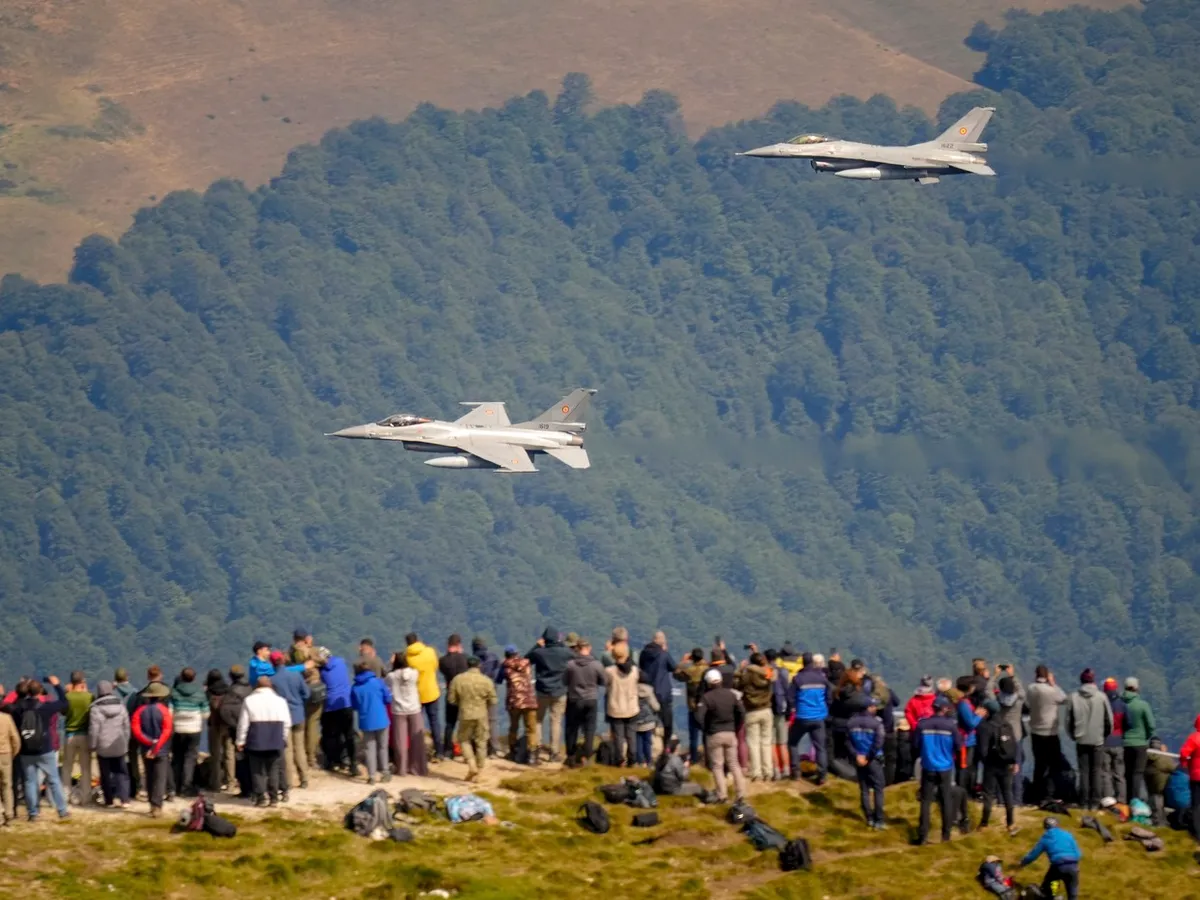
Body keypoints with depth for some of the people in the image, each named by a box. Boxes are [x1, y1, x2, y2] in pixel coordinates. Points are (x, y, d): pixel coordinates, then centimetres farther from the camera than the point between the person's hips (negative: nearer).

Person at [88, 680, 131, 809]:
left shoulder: (96, 708, -12)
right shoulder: (120, 705, 2)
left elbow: (93, 729, -12)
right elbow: (126, 726, 8)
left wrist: (91, 745, 0)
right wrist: (126, 742, 19)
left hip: (103, 747, -3)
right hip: (120, 746, 3)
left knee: (106, 774, 7)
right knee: (121, 772, 7)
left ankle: (109, 799, 9)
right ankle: (122, 797, -7)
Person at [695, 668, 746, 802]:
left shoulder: (707, 697, -12)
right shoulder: (731, 694, 1)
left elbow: (699, 716, -20)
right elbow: (742, 713, 2)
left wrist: (705, 728, -3)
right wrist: (736, 728, 12)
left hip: (714, 735, -4)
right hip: (730, 733, 4)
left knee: (717, 766, 4)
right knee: (733, 764, 12)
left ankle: (722, 794, -2)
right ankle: (740, 792, 7)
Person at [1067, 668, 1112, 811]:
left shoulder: (1074, 697, -5)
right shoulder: (1101, 697, -6)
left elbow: (1069, 719, 0)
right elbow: (1109, 719, -1)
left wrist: (1073, 734, 14)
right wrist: (1106, 733, 15)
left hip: (1081, 740, 0)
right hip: (1097, 739, 0)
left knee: (1084, 771, 6)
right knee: (1096, 771, 6)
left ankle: (1084, 802, 5)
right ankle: (1095, 802, 3)